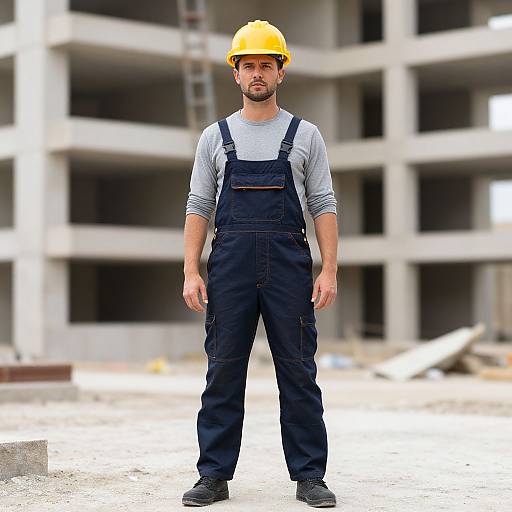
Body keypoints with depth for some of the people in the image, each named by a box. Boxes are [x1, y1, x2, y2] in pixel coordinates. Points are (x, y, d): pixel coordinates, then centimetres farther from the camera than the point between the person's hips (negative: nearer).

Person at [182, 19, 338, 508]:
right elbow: (198, 207, 8)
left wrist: (329, 270, -6)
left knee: (299, 373, 1)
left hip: (289, 265, -1)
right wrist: (190, 272, -3)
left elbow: (324, 206, 5)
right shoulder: (215, 137, 11)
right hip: (230, 262, 1)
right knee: (223, 372, 2)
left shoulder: (305, 135, 9)